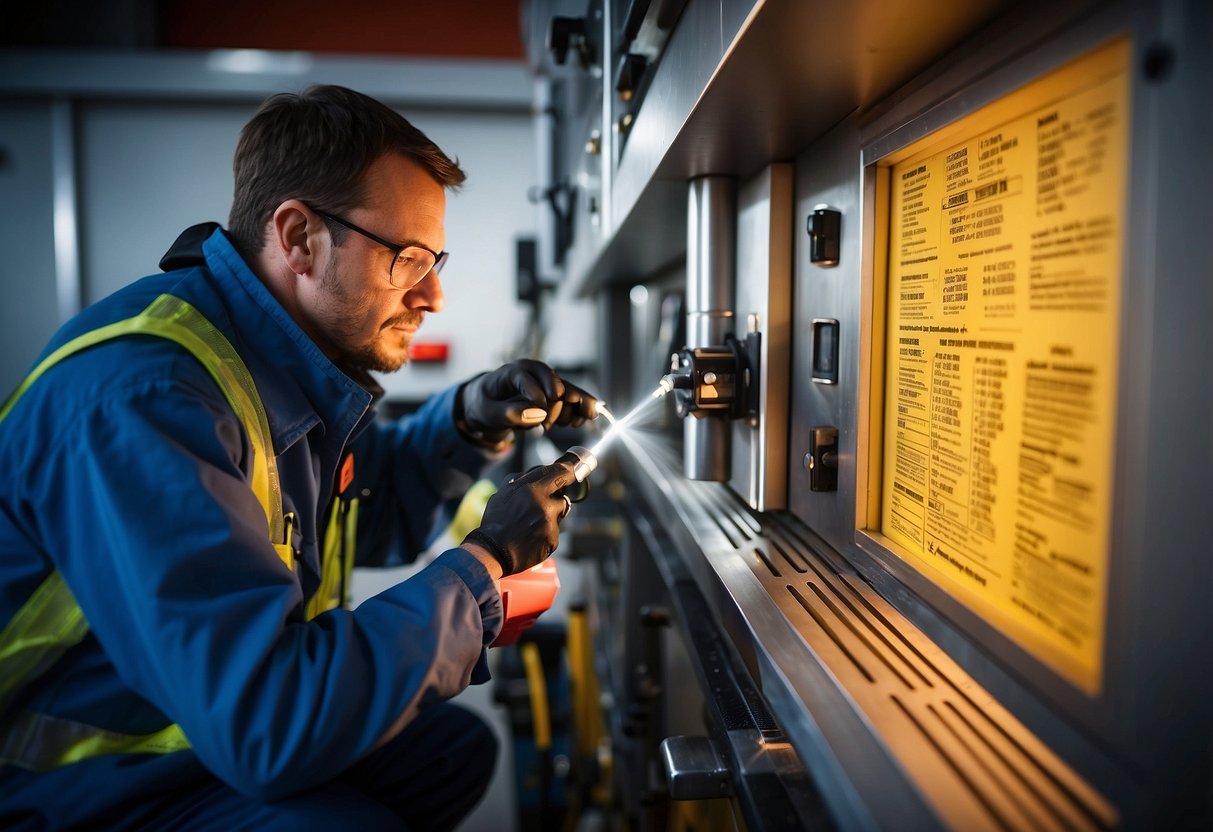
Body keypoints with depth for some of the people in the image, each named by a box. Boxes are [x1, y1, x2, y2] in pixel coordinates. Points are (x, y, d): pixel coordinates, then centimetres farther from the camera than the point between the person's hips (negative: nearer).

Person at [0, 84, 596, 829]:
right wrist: (485, 561, -24)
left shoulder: (291, 356, -2)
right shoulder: (142, 396, -31)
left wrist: (469, 424, -4)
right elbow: (267, 720, -36)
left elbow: (375, 518, 15)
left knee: (458, 747, 9)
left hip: (222, 731, 9)